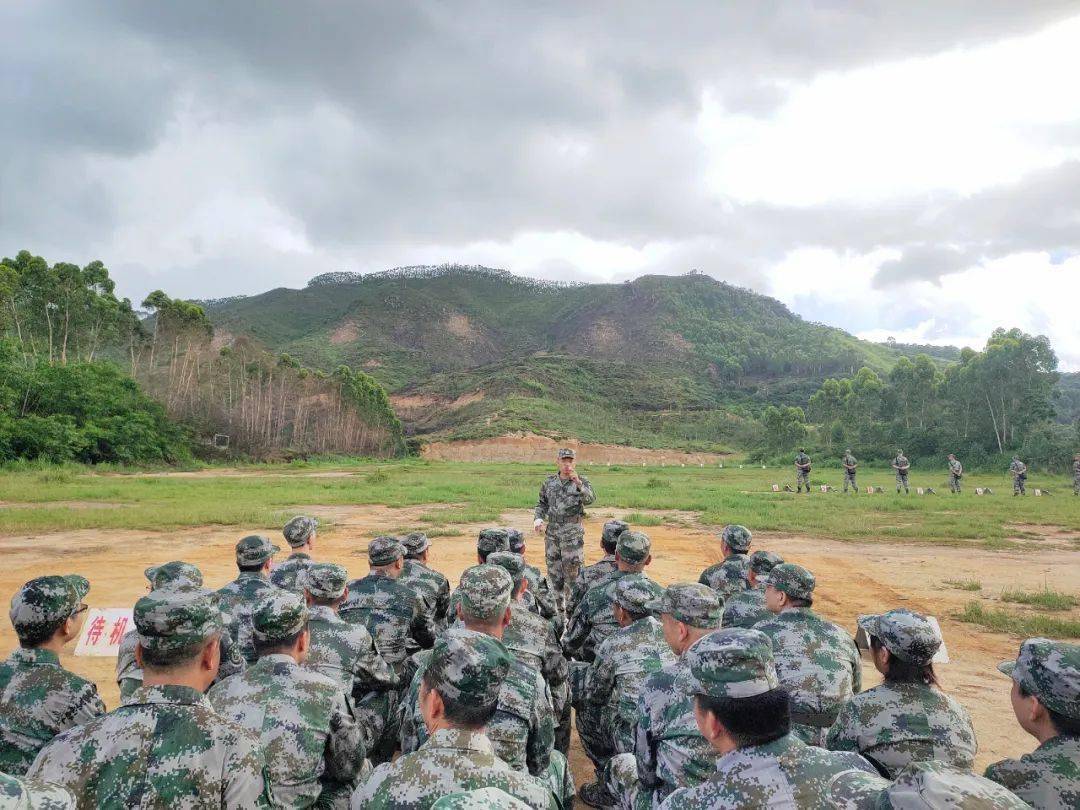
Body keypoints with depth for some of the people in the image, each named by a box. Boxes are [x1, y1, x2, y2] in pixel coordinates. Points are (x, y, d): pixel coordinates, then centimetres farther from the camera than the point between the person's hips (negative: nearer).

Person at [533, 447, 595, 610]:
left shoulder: (582, 482, -4)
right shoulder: (549, 482, 7)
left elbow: (590, 499, -23)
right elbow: (541, 503, 14)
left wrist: (579, 484, -39)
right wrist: (538, 518, -4)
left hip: (573, 531, -4)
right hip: (552, 531, 4)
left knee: (572, 568, -4)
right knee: (553, 567, 11)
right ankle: (558, 602, 24)